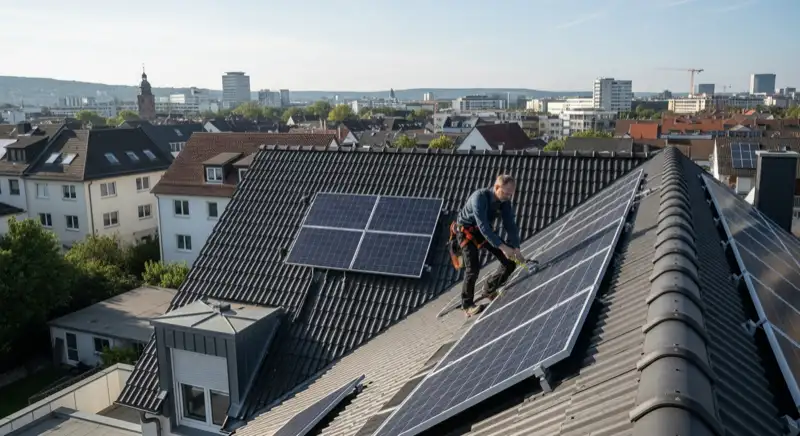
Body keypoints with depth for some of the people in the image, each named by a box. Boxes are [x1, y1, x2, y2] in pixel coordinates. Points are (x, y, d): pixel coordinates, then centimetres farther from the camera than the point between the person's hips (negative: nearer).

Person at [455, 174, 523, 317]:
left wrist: (516, 248, -24)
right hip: (466, 231, -6)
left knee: (510, 263, -2)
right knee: (473, 267, -20)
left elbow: (511, 225, -11)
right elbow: (483, 226, -40)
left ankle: (490, 290, 23)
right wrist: (502, 247, -45)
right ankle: (467, 305, 2)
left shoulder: (505, 201, -12)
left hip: (485, 230, 6)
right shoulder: (479, 197, -33)